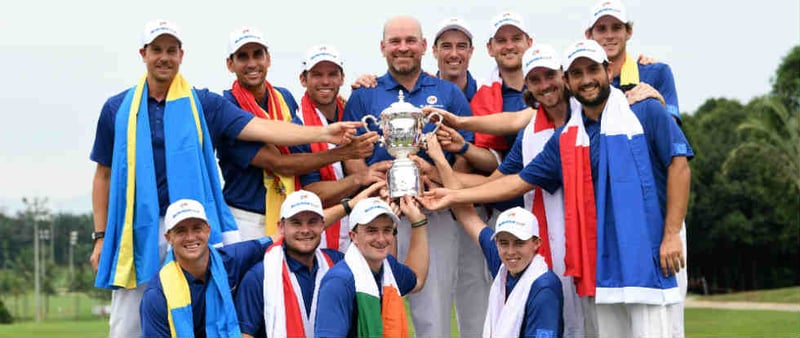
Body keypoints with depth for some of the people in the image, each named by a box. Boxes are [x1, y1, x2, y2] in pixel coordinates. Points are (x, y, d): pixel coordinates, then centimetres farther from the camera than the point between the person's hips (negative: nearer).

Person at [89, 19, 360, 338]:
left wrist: (323, 133, -20)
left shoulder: (204, 104, 4)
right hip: (136, 232, 1)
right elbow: (104, 175, 12)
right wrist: (102, 236, 6)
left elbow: (259, 128, -8)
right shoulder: (117, 109, 8)